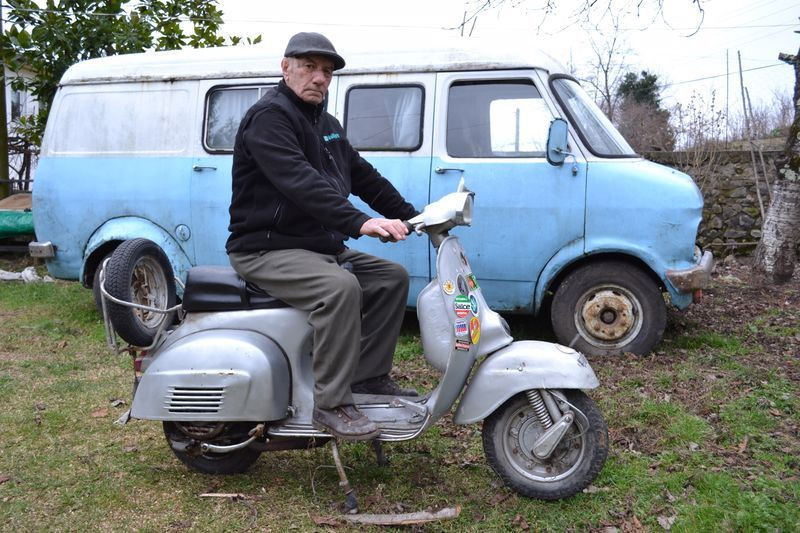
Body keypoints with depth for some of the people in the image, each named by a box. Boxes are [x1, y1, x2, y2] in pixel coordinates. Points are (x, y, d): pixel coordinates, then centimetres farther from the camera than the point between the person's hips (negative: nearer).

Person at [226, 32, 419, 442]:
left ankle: (369, 377, 11)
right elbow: (300, 182, -28)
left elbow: (363, 176, 18)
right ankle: (331, 404, -24)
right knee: (340, 288, -33)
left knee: (392, 277, 6)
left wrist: (410, 217, 10)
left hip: (318, 247, 10)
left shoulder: (325, 124, 17)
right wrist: (359, 222, -38)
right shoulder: (270, 116, -13)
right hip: (266, 250, -9)